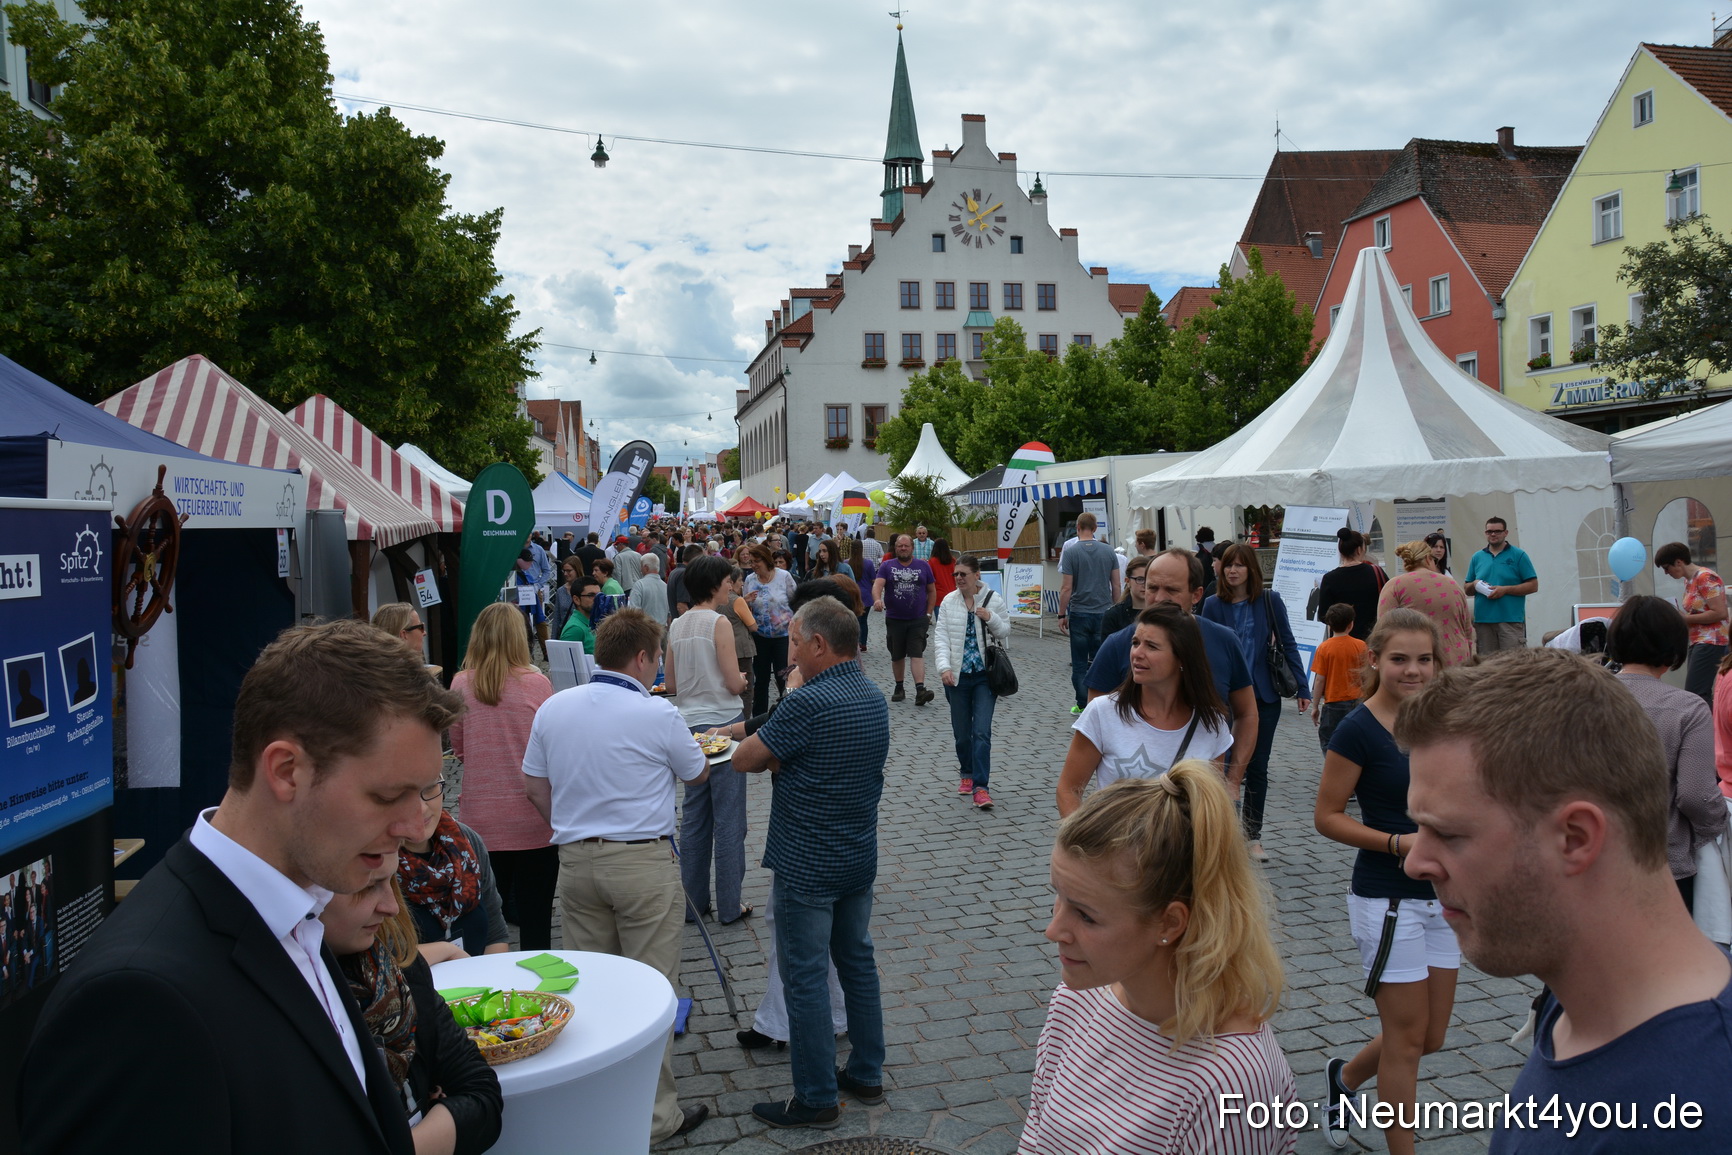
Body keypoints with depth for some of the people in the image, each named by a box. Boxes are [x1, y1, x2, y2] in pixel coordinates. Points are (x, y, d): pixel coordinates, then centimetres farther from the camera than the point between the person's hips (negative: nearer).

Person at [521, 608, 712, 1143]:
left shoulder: (552, 708, 3)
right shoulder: (657, 714, -11)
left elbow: (535, 788, 11)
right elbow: (697, 774, 6)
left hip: (575, 860, 5)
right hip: (642, 861, -5)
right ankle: (656, 1113, 11)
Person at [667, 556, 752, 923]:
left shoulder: (677, 625, 7)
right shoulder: (719, 623, -13)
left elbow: (671, 686, 11)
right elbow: (735, 683, -15)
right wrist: (743, 678, 6)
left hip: (689, 724, 7)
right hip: (723, 724, -7)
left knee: (693, 816, 14)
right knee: (729, 819, 2)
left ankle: (694, 901, 22)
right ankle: (729, 906, 9)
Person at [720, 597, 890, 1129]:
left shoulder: (808, 704, -24)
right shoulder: (875, 697, 3)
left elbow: (744, 761, -16)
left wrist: (757, 743, 5)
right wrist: (775, 746, 2)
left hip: (807, 866, -8)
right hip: (859, 859, 8)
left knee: (805, 977, 4)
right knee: (858, 961, 19)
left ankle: (816, 1099, 14)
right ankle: (867, 1074, 32)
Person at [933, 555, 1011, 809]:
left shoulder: (993, 600, -1)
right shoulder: (949, 602, 2)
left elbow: (1005, 632, 6)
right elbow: (941, 636, -2)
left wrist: (991, 619, -15)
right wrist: (944, 667, -15)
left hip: (985, 676, -2)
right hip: (957, 676, 2)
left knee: (982, 731, -10)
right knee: (961, 731, 11)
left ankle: (981, 786, -10)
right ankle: (968, 774, 33)